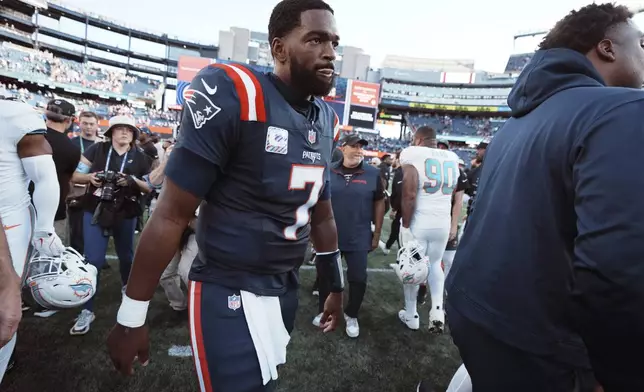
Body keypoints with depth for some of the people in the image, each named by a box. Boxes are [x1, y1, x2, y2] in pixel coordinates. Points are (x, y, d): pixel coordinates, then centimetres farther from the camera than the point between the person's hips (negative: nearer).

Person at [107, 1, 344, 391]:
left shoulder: (327, 120, 4)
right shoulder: (232, 95, -17)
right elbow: (172, 215, -14)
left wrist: (335, 284, 19)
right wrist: (132, 317, -8)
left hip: (285, 289, 7)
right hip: (229, 291, -6)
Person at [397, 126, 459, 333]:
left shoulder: (413, 155, -11)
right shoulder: (452, 159, 6)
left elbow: (409, 195, -18)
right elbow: (456, 196, 11)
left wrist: (406, 225, -13)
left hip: (418, 223, -5)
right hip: (442, 223, 5)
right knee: (435, 264, 23)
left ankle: (411, 316, 25)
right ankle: (437, 310, 10)